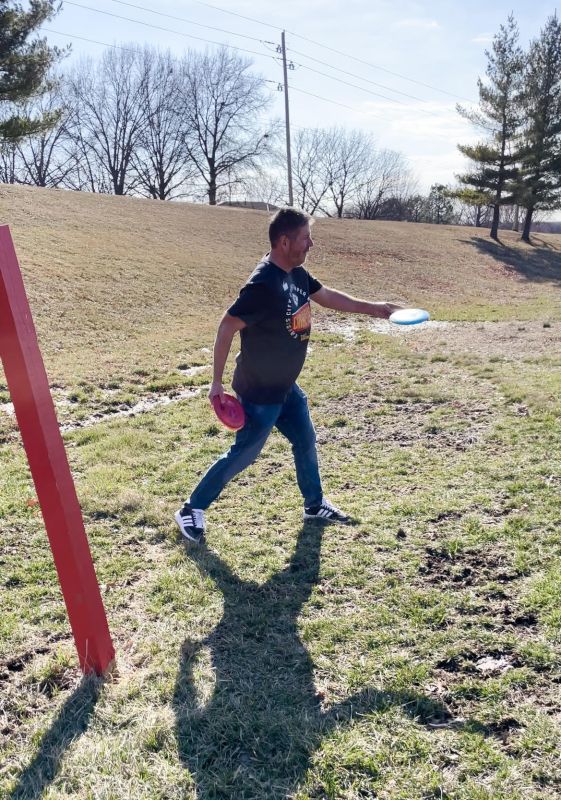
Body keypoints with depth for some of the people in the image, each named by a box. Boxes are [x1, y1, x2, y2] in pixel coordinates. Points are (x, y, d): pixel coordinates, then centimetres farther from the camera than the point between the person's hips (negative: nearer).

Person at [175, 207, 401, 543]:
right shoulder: (263, 285, -29)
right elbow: (226, 329, -24)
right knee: (243, 455, 2)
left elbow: (328, 296, 17)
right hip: (259, 392, -9)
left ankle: (315, 504, 39)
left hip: (286, 387, 9)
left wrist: (374, 308, 16)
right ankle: (192, 509, 19)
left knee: (306, 442, 20)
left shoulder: (298, 274, 0)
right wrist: (217, 383, -19)